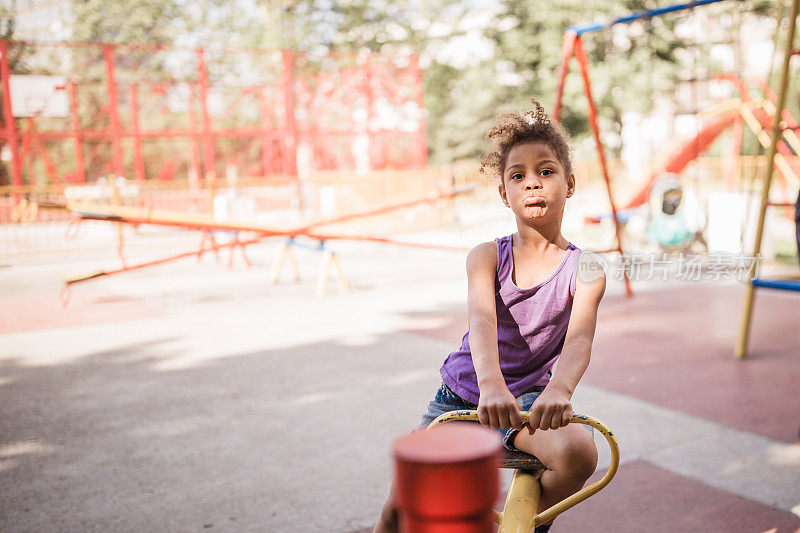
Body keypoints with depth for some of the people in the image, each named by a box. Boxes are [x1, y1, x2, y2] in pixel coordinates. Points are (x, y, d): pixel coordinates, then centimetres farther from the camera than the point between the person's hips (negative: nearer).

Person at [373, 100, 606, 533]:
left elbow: (579, 339, -23)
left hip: (529, 399, -1)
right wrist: (491, 383, -45)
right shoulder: (486, 256, -6)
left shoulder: (585, 271, -7)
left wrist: (558, 390, -46)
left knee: (580, 453, -30)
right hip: (461, 396, 1)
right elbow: (482, 321, -24)